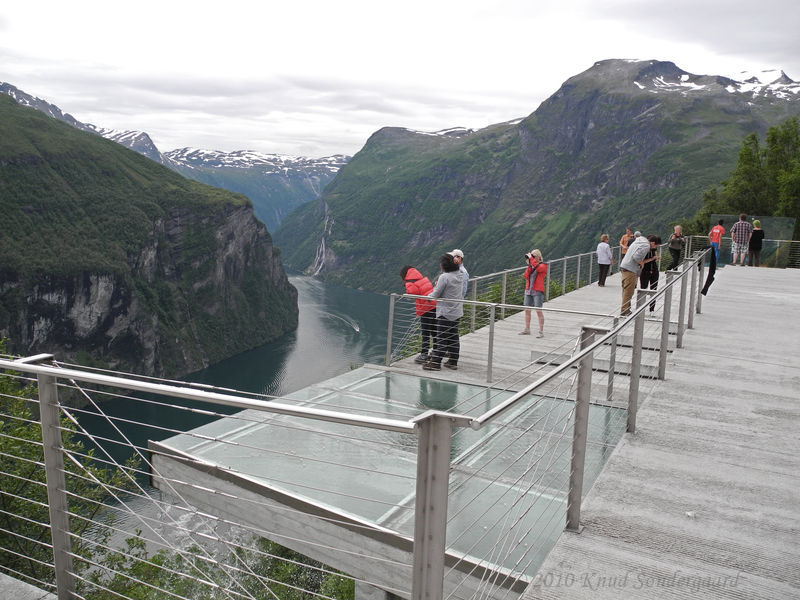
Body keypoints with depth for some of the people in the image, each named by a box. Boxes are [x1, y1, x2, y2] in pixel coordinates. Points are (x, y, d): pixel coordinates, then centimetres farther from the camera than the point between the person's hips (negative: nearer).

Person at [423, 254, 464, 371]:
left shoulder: (444, 277, -19)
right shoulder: (460, 275, 4)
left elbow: (436, 294, -13)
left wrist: (426, 296, 4)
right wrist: (438, 285, 11)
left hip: (445, 312, -7)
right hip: (457, 312, 8)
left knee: (441, 338, -2)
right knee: (453, 337, 14)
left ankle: (436, 362, 3)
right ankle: (453, 361, 21)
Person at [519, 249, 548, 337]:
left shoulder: (543, 265, -4)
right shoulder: (531, 265, 12)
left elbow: (537, 268, -27)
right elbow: (526, 276, 1)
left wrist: (531, 258, -20)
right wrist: (529, 265, -7)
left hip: (537, 292, -6)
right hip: (528, 291, 6)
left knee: (538, 311, -7)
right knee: (527, 310, 10)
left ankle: (541, 331, -3)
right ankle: (527, 329, 21)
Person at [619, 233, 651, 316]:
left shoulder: (637, 241, 18)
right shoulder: (646, 246, -11)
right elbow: (636, 256, -22)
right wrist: (641, 263, -5)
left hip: (624, 266, 10)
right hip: (630, 269, -10)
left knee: (626, 290, 14)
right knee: (628, 291, -6)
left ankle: (626, 310, 21)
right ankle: (624, 311, -6)